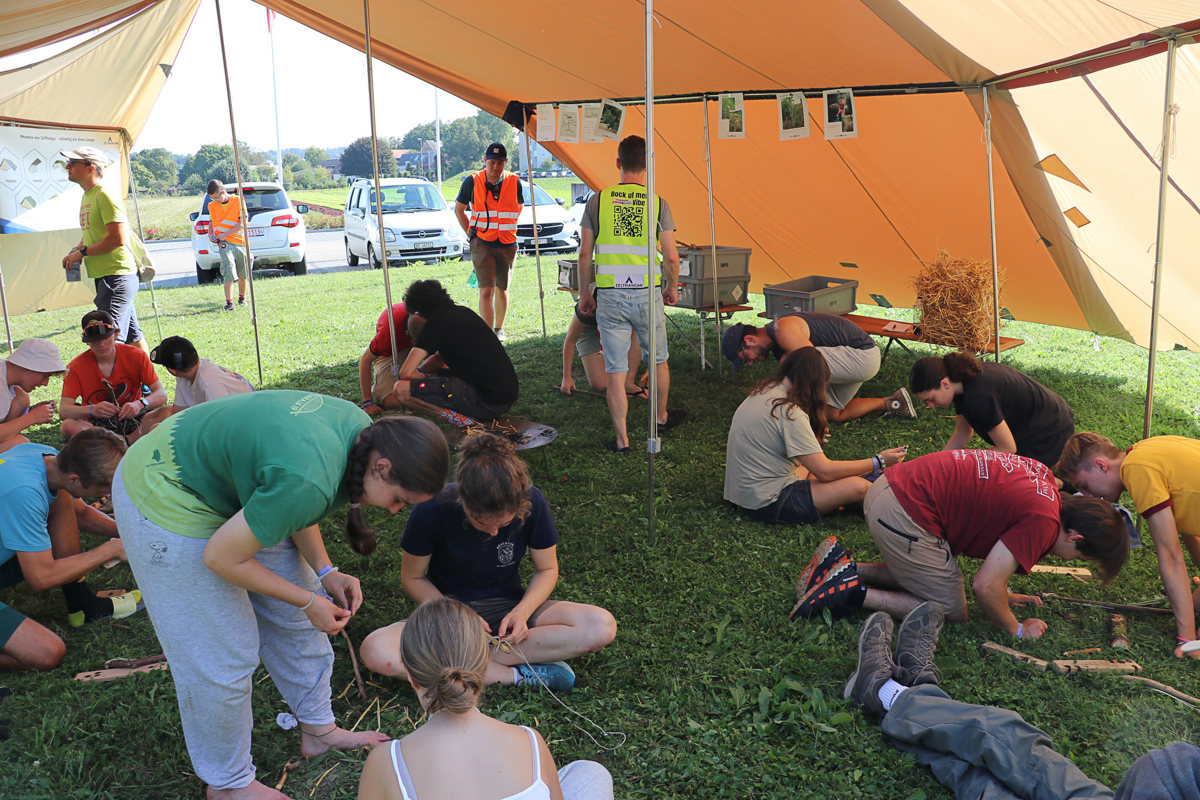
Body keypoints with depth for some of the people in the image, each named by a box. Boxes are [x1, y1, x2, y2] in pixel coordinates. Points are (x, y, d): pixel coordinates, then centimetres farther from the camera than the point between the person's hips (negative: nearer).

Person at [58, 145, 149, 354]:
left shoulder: (104, 196, -12)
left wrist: (82, 252, -14)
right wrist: (75, 251, 10)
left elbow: (118, 238, -21)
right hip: (103, 276, 10)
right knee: (131, 335, 15)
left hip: (117, 276, -10)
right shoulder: (86, 197, 17)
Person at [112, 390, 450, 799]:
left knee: (296, 617, 13)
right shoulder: (309, 482, -38)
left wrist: (324, 572, -5)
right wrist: (309, 601, -15)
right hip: (165, 501, -9)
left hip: (228, 482, 9)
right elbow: (221, 557, -25)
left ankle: (318, 729, 33)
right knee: (221, 656, 2)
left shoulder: (362, 430, -12)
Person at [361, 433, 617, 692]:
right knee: (375, 651, -33)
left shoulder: (532, 503, -18)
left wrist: (522, 612, -21)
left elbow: (547, 569, -3)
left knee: (602, 627, -25)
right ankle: (516, 675, -25)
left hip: (509, 607, 1)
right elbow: (412, 578, -6)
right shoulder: (432, 510, -21)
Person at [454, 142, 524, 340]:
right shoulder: (472, 181, -5)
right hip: (482, 244, -2)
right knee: (486, 290, -12)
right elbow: (458, 209, 9)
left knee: (502, 290, 13)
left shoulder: (514, 182, -1)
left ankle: (499, 329, 33)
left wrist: (505, 228, 12)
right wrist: (471, 233, 4)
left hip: (507, 244, 2)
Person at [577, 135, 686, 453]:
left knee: (615, 371, 5)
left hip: (610, 296, 0)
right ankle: (661, 417, 41)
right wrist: (671, 289, 14)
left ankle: (621, 439, 10)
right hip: (647, 295, 0)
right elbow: (671, 257, -4)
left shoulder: (597, 201, -1)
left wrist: (584, 293, 13)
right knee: (658, 360, 22)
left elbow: (585, 254, 1)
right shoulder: (658, 204, -3)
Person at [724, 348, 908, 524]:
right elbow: (824, 471, -19)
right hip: (766, 503, -10)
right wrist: (879, 461, -11)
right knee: (857, 487, -14)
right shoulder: (789, 412, -21)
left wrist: (812, 434, 39)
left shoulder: (764, 392, 6)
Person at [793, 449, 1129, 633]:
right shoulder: (1043, 521, -14)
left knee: (925, 576, 26)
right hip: (903, 514, -9)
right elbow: (985, 586, -15)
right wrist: (1016, 629, 4)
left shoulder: (1042, 477, 11)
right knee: (952, 612, 5)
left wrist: (1001, 594, 26)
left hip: (891, 483, 9)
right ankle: (853, 592, -3)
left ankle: (844, 568, 16)